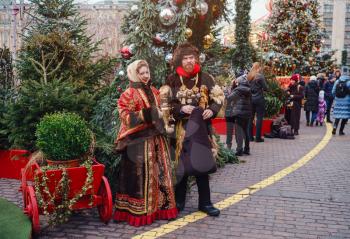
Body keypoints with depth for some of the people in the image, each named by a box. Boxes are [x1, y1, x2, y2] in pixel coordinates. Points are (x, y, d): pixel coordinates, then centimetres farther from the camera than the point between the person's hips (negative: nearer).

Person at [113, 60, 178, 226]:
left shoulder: (154, 92, 16)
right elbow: (125, 116, -14)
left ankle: (160, 206, 21)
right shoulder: (129, 94, -6)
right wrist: (145, 115, -22)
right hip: (138, 140, -7)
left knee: (160, 172, 9)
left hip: (156, 138, 7)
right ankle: (139, 212, 6)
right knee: (140, 175, -4)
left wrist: (160, 119, 10)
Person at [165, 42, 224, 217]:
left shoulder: (205, 78, 3)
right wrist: (180, 109, -16)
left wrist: (212, 110, -11)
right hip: (181, 128, -1)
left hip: (200, 127, 1)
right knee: (182, 165, 5)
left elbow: (218, 97, 7)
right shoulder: (172, 80, -1)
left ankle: (205, 202, 15)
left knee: (202, 164, 3)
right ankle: (179, 201, 21)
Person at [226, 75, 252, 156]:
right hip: (248, 113, 7)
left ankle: (239, 150, -7)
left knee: (239, 131, -5)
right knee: (245, 131, 14)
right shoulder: (248, 90, 12)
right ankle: (246, 149, 19)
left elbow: (229, 98, -7)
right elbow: (250, 102, 15)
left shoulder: (238, 89, -8)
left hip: (240, 112, -7)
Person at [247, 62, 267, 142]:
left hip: (250, 99, 5)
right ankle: (258, 137, 1)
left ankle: (250, 136, 13)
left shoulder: (249, 76, 4)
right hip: (259, 99, -5)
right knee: (259, 118, 0)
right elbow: (265, 88, -8)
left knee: (251, 117, 10)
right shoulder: (260, 76, -10)